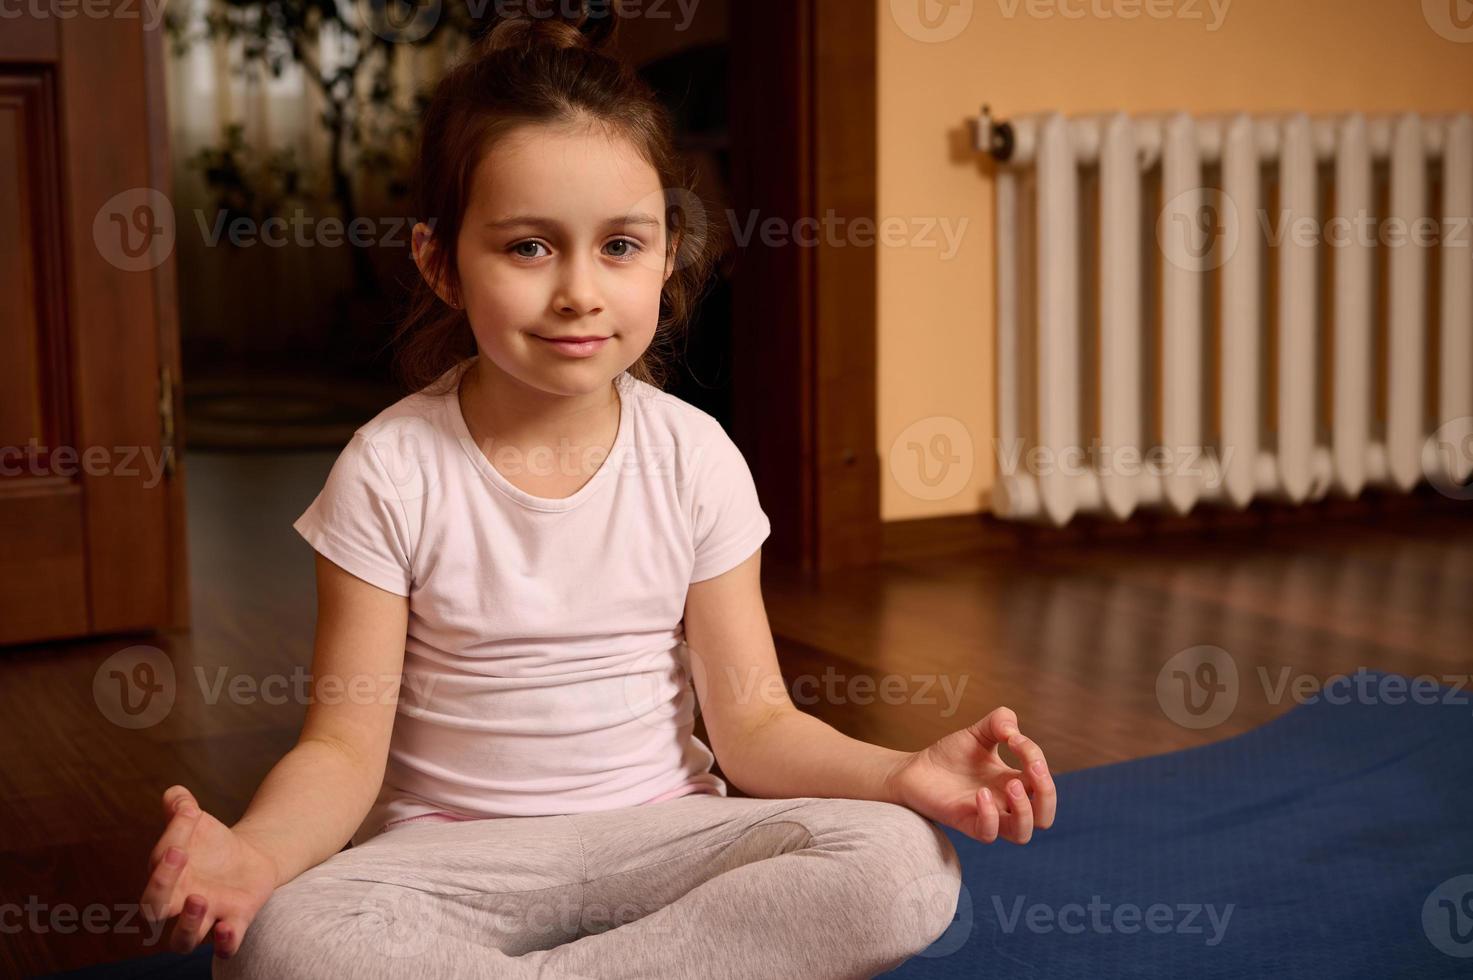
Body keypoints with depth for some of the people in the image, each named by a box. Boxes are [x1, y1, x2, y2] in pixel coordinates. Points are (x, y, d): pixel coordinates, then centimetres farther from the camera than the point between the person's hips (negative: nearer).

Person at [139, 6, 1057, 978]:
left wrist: (903, 772, -20)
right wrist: (257, 847, -29)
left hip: (659, 832, 2)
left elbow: (752, 722, -1)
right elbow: (346, 745, -7)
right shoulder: (393, 471, -8)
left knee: (907, 868, -25)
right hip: (452, 851, -2)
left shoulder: (694, 458, -3)